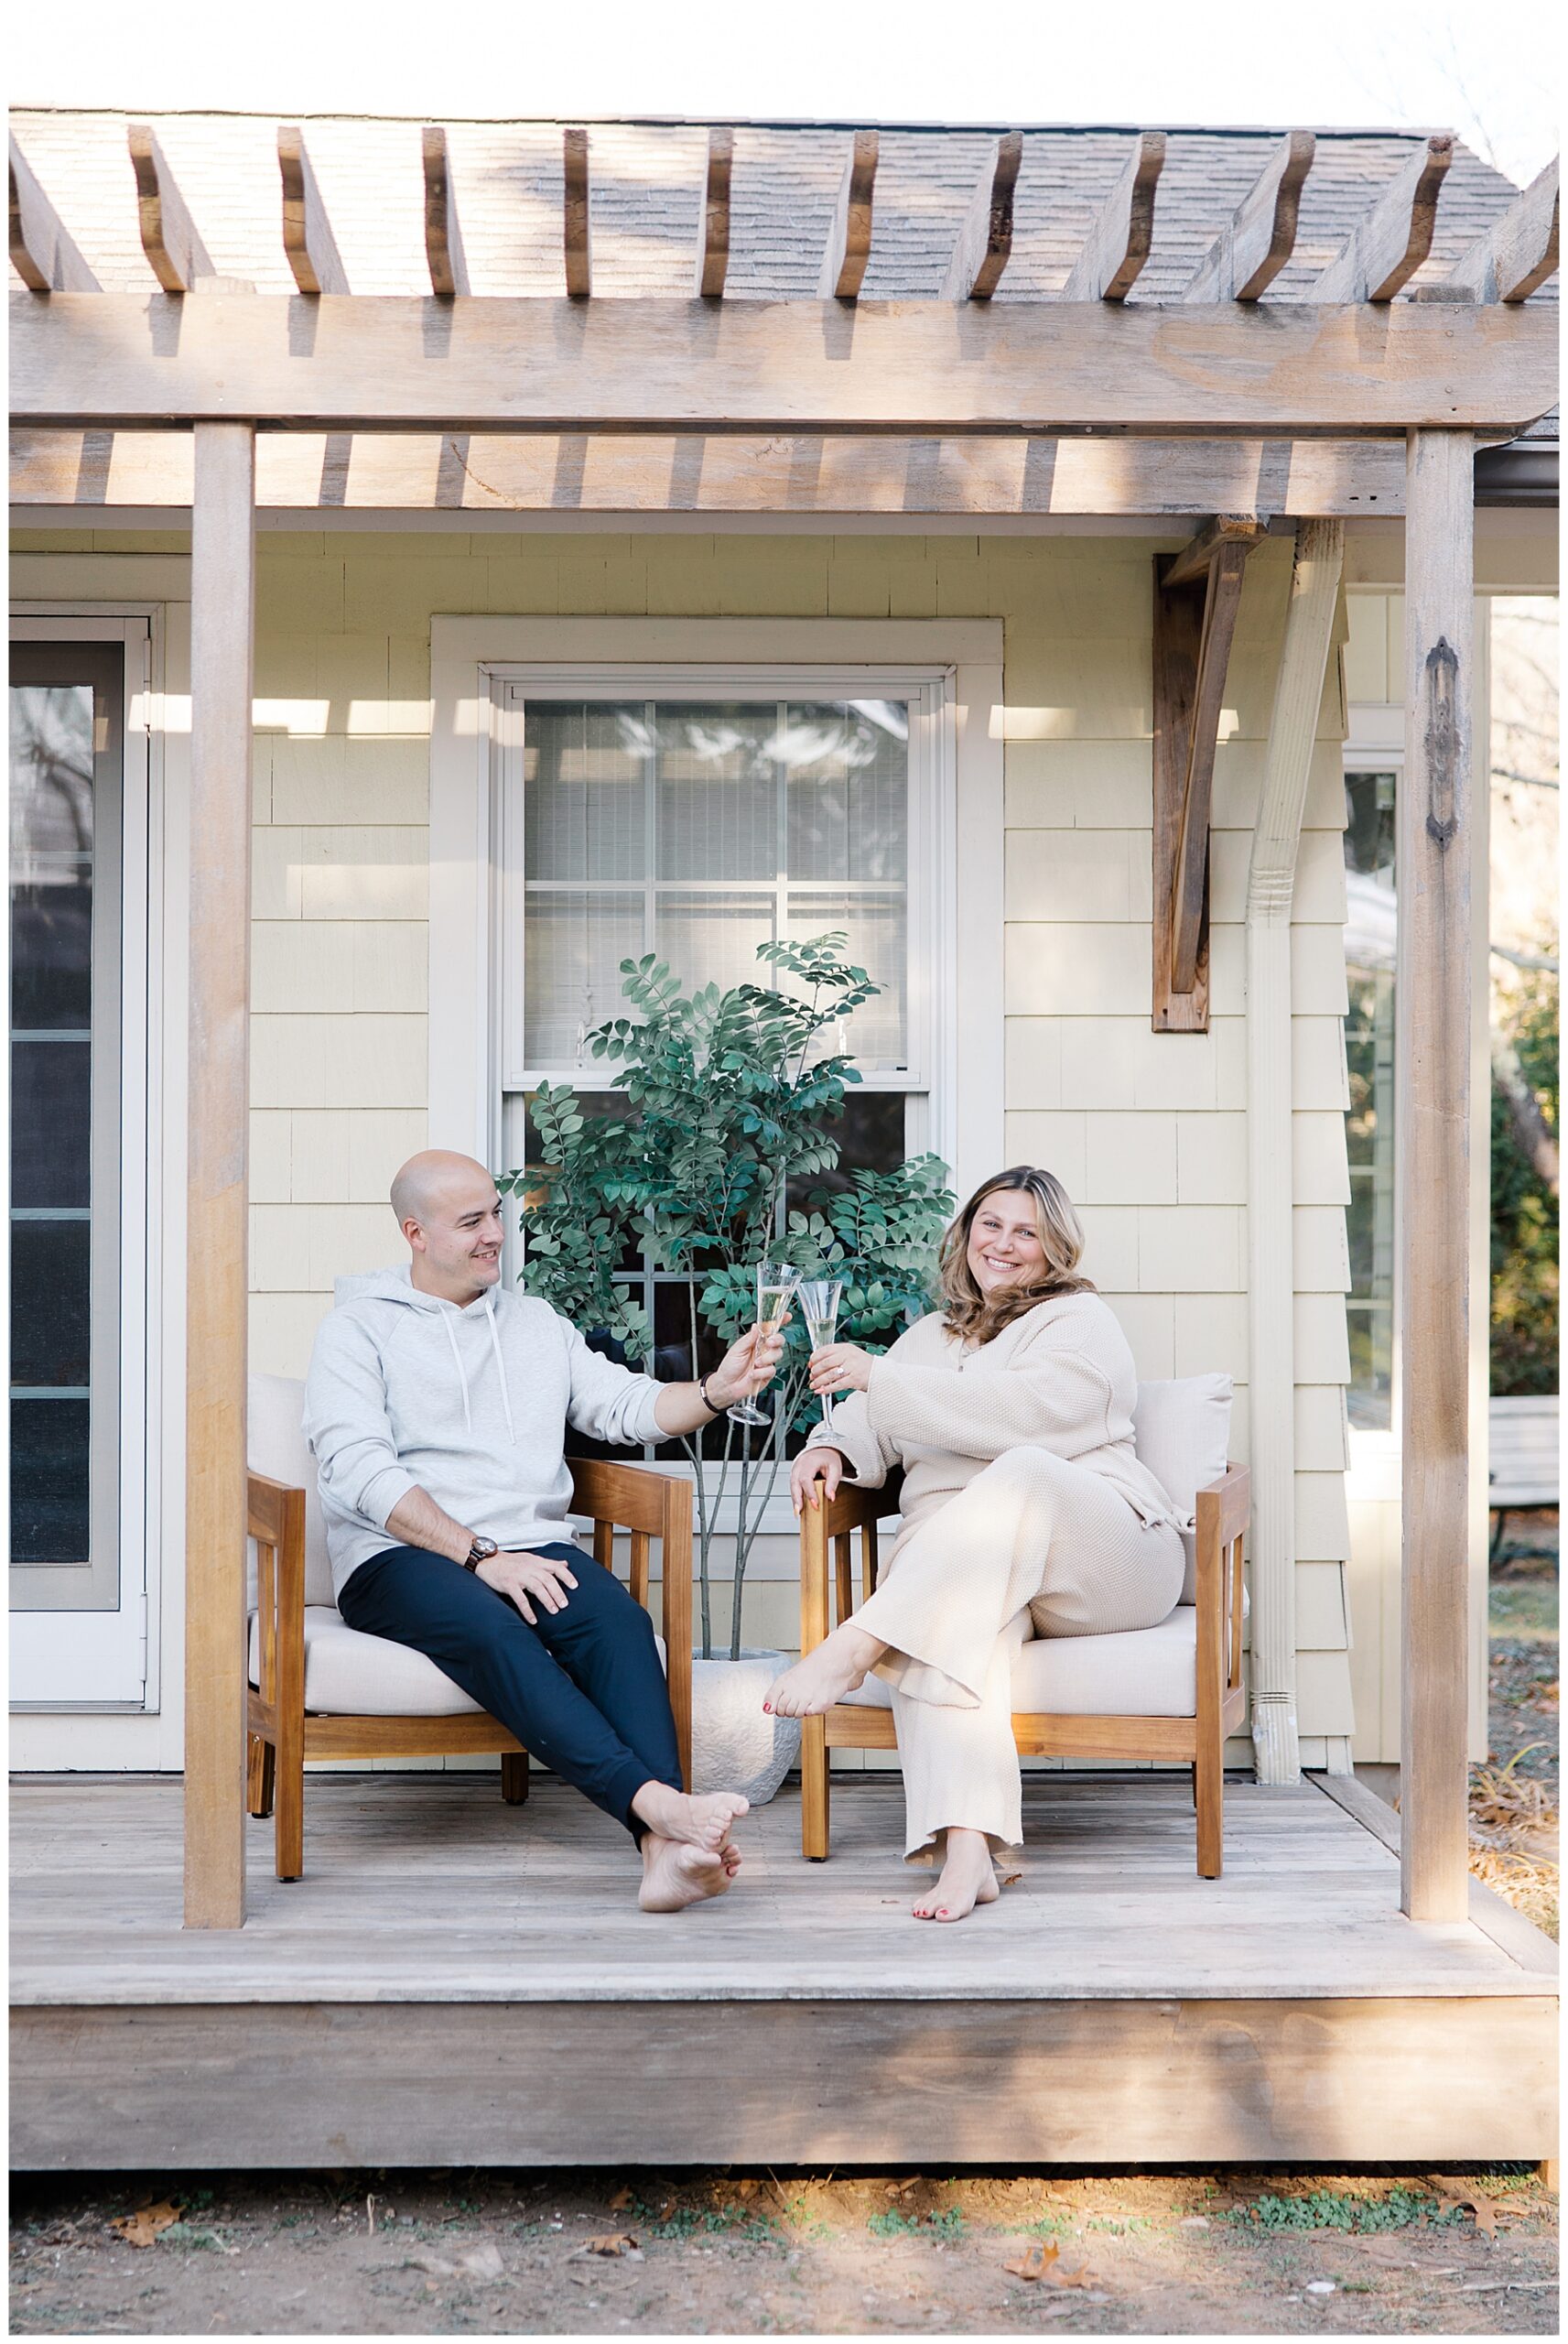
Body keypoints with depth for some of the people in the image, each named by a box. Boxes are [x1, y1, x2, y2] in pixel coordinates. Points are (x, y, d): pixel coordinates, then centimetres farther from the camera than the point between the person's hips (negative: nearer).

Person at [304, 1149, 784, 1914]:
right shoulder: (360, 1328, 8)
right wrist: (481, 1555, -17)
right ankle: (655, 1803, -50)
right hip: (401, 1560, -3)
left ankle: (665, 1850, -46)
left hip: (531, 1549, 4)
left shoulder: (538, 1324, 24)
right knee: (493, 1628, -36)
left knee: (618, 1619, -29)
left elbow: (628, 1405, 14)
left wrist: (716, 1391, -8)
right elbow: (360, 1472, -7)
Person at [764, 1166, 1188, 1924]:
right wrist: (832, 1447, -4)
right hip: (960, 1561, 4)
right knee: (954, 1617, -36)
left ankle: (856, 1647, -47)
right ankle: (965, 1850, -53)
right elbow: (875, 1422, 23)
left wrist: (880, 1376, -16)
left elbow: (1023, 1411, -13)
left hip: (1102, 1561, -3)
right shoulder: (930, 1335, 29)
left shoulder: (1080, 1322, 7)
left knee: (1025, 1472, -38)